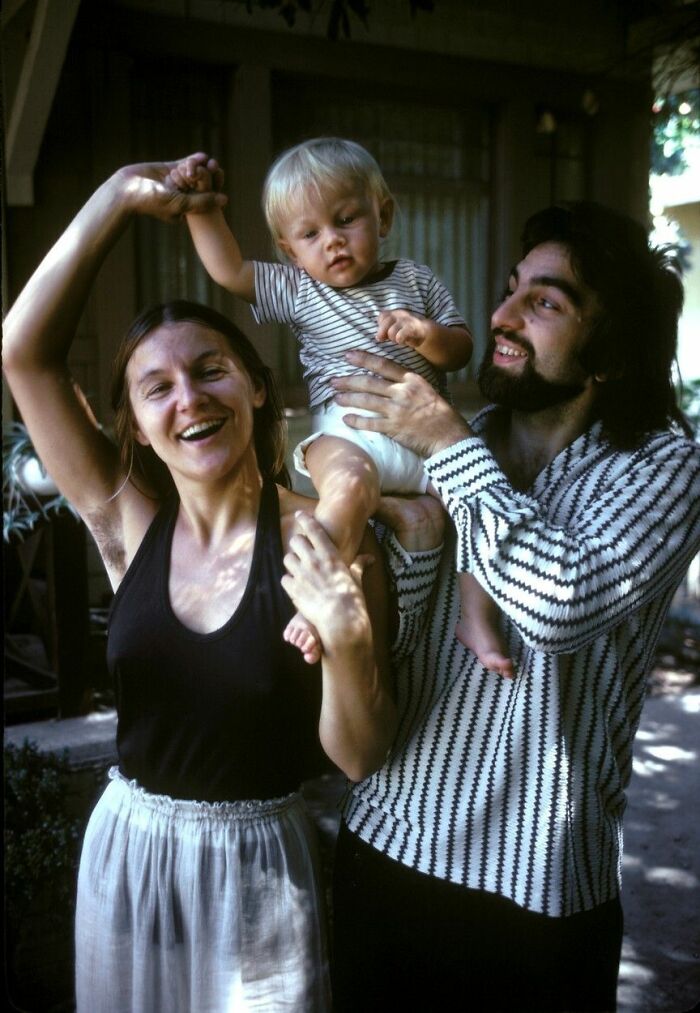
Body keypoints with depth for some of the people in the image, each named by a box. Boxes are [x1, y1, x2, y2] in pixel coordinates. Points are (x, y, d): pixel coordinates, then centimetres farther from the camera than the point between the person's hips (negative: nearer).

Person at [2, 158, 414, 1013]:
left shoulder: (318, 540, -16)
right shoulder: (127, 524, -7)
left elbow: (357, 757, -13)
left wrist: (346, 645, -33)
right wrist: (119, 195, -11)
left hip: (257, 868, -3)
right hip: (123, 847, 3)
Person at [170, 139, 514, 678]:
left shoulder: (416, 280, 17)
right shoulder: (298, 290, 15)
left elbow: (461, 351, 12)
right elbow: (229, 268, 8)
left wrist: (428, 335, -10)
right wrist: (202, 206, -3)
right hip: (346, 433, -3)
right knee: (349, 481, -37)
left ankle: (477, 618, -8)